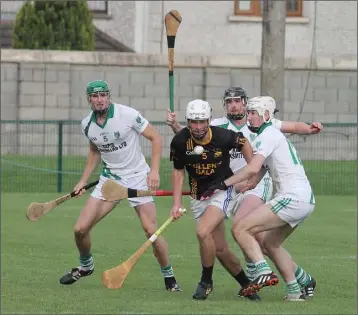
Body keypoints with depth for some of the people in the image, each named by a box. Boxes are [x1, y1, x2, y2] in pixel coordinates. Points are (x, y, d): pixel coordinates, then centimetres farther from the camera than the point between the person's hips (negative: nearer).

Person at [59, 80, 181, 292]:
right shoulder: (87, 125, 0)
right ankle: (86, 266, 25)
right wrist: (83, 181, 14)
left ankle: (169, 276, 6)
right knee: (80, 229, -4)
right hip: (109, 178, 4)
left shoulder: (127, 115, -16)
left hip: (137, 177, -4)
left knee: (152, 231, -14)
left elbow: (155, 137, -9)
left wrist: (154, 170, -17)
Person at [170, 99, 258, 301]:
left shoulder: (223, 137, -21)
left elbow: (243, 143, 1)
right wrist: (177, 203, -5)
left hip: (223, 190, -4)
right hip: (198, 196, 4)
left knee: (203, 232, -25)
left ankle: (206, 282, -5)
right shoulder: (180, 142, -14)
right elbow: (178, 171, 1)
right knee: (220, 248, 5)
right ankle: (246, 284, 25)